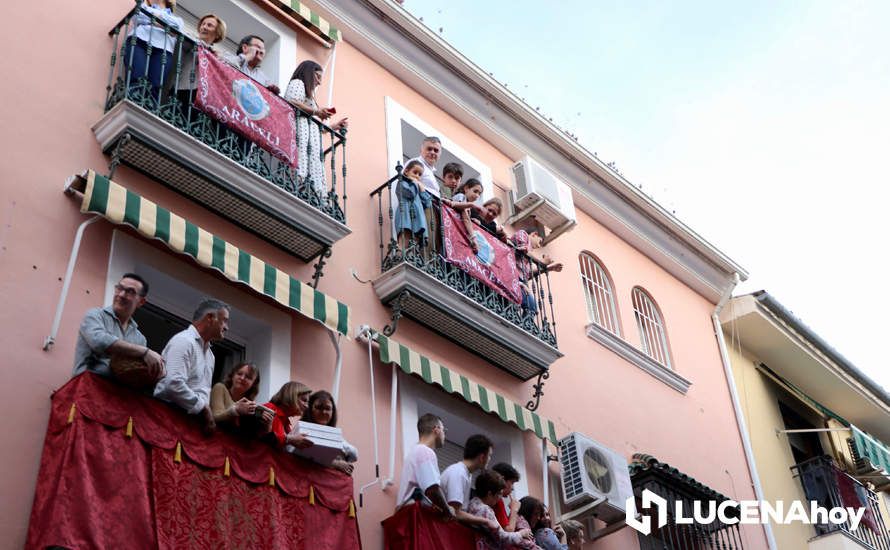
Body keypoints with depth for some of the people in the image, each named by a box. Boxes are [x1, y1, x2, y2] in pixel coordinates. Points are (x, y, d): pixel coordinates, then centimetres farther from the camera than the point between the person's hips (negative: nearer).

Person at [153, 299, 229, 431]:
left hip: (193, 418, 8)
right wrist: (204, 408, -12)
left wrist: (206, 412, 7)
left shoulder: (210, 354, 21)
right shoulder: (184, 341, -8)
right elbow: (175, 384, -20)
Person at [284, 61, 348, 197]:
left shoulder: (309, 96, 37)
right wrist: (316, 112, -7)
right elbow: (291, 103, -9)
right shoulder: (297, 83, 12)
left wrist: (335, 126, 27)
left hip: (310, 133, 9)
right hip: (299, 130, -9)